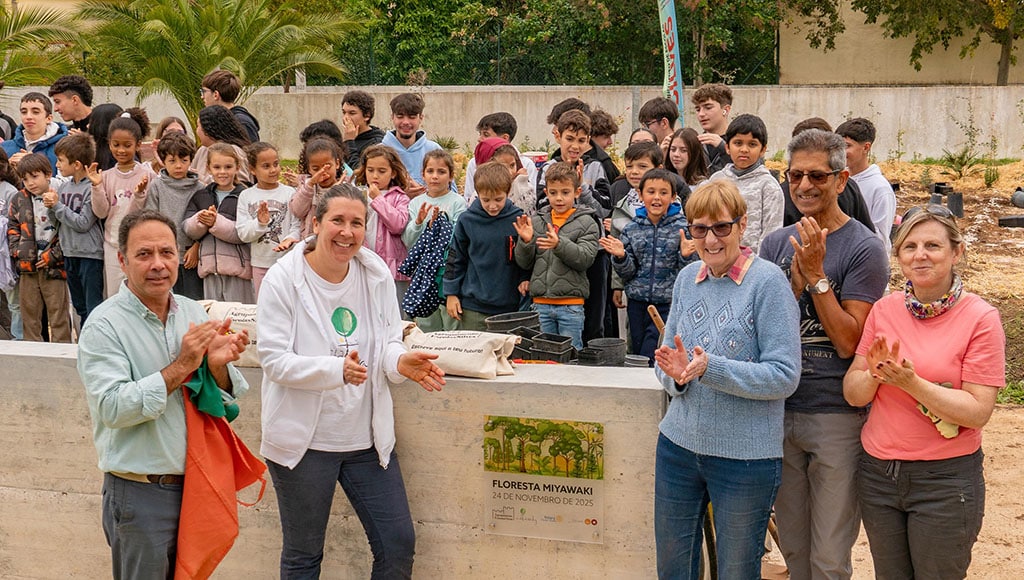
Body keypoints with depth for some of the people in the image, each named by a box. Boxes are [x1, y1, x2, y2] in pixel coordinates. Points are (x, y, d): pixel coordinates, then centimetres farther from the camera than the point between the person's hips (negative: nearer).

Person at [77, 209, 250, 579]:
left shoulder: (193, 313, 4)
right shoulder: (104, 325, -11)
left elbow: (226, 397, 6)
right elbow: (112, 407, -22)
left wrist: (218, 365, -15)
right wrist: (181, 368, -25)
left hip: (199, 482, 5)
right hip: (141, 493, -5)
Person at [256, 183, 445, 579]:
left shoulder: (377, 274, -1)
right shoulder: (283, 279, -13)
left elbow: (388, 342, 5)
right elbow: (274, 360, -17)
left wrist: (401, 362, -20)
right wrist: (337, 369, -32)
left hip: (367, 438, 4)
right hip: (304, 440, -4)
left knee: (398, 545, 8)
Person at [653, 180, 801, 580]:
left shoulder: (767, 281, -13)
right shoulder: (687, 278, 4)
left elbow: (785, 376, -17)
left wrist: (710, 369, -27)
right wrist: (675, 373, -13)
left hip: (745, 456, -5)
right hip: (679, 443, 5)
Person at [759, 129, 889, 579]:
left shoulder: (863, 248, -9)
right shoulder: (775, 244, 7)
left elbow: (848, 342, -14)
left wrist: (816, 275, -20)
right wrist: (796, 281, -12)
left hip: (837, 417, -5)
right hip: (780, 411, 5)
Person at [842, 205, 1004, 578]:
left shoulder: (980, 318, -10)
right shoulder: (884, 310, 2)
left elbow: (978, 412, -15)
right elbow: (853, 394, 2)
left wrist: (911, 383, -25)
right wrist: (874, 374, -19)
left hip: (946, 480, -4)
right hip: (878, 473, 4)